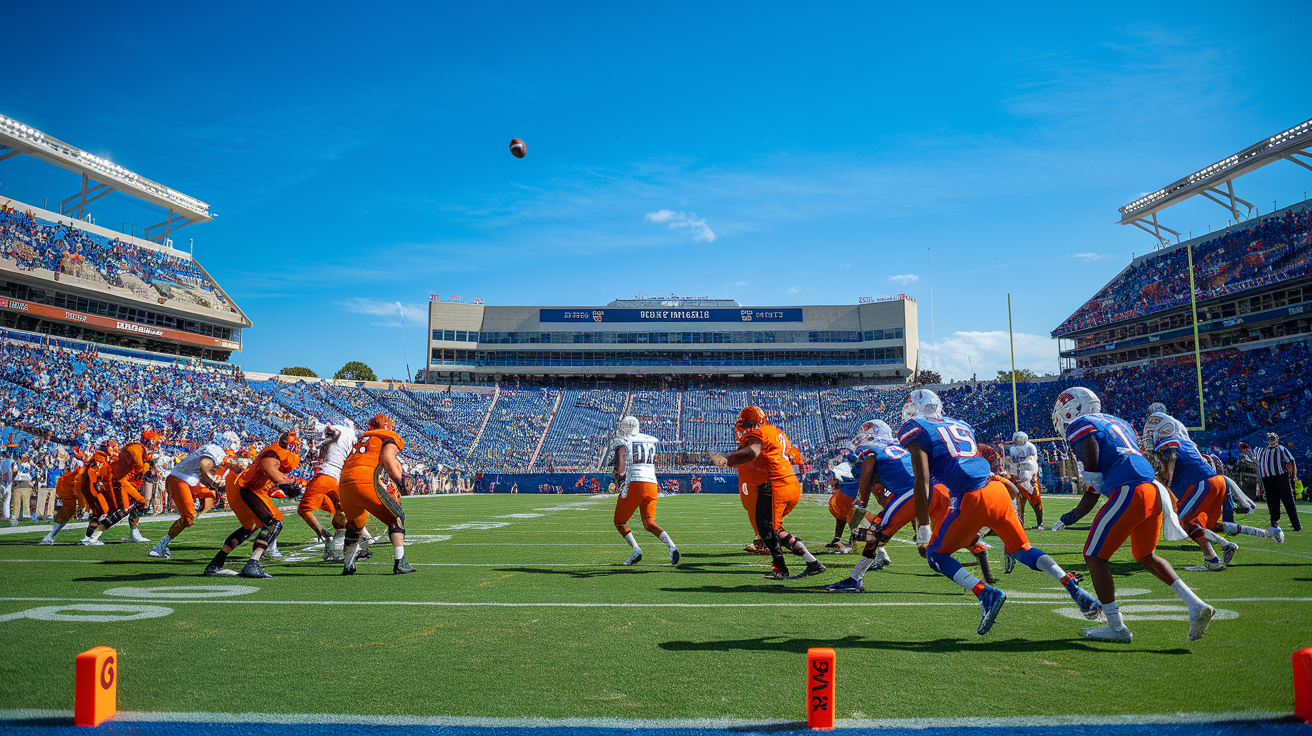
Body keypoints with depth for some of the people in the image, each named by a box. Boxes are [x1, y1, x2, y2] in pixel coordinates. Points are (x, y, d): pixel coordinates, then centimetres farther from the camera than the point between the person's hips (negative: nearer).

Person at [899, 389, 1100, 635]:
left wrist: (923, 530, -5)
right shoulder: (960, 425, 25)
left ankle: (985, 594, -11)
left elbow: (923, 481, -6)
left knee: (936, 555, 8)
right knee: (1020, 549, 25)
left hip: (973, 498, -7)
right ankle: (1073, 587, 12)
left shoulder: (916, 431, 3)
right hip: (997, 490, 7)